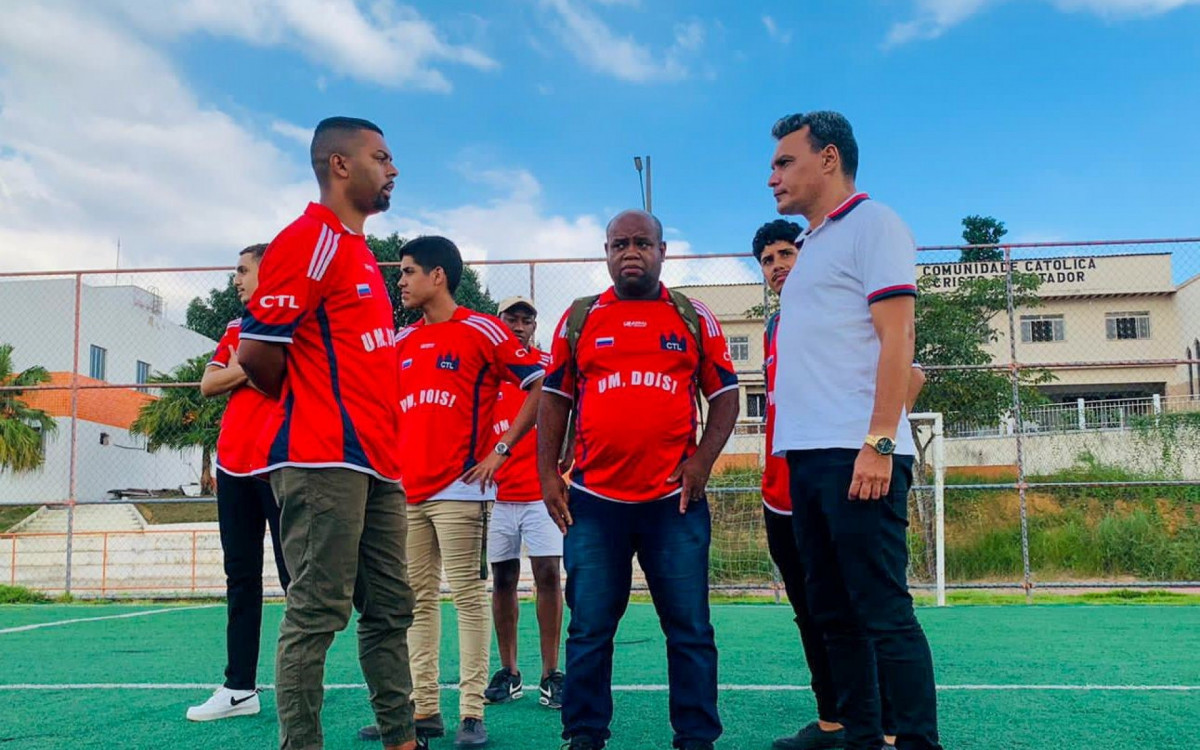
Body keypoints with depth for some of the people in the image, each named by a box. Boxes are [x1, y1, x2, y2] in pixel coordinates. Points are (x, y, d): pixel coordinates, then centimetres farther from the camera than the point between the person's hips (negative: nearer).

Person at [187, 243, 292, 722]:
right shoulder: (235, 330, 18)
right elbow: (208, 385, 8)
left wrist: (240, 369, -6)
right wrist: (249, 368, -5)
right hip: (233, 463, 7)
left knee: (295, 575, -3)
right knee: (240, 577, 8)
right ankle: (239, 687, 14)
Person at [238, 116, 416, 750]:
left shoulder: (358, 250, 19)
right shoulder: (308, 240, -9)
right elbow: (256, 353, -14)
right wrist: (305, 406, 2)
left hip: (376, 464, 9)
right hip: (325, 460, -9)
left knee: (390, 608, 13)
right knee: (317, 612, -4)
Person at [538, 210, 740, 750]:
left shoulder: (696, 319, 8)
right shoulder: (579, 319, 9)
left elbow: (725, 396, 8)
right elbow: (554, 400, 10)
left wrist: (702, 460, -6)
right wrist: (547, 474, 2)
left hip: (675, 500, 0)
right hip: (594, 500, 1)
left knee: (690, 628, 5)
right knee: (589, 629, 7)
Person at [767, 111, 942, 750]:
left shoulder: (872, 224, -1)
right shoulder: (811, 246, 23)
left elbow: (896, 338, -11)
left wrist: (878, 443, -19)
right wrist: (792, 449, 15)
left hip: (856, 454, -9)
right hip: (807, 456, 9)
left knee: (883, 613, -7)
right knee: (832, 612, 10)